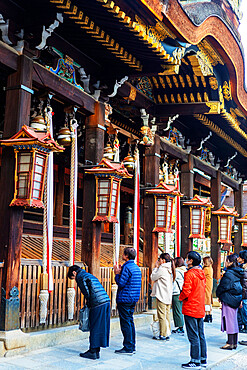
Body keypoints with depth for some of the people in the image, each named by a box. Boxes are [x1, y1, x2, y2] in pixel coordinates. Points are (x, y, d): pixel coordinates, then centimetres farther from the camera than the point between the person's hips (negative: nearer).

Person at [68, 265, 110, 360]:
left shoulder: (80, 277, 1)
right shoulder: (90, 275, 27)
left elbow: (86, 291, -10)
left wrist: (87, 301, 5)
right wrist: (89, 302, 18)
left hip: (98, 304, -8)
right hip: (106, 302, 8)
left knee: (94, 328, -1)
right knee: (101, 328, 11)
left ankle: (93, 352, 5)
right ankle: (96, 351, 17)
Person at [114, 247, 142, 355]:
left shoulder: (127, 267, -16)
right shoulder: (137, 267, 13)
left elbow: (121, 283, -18)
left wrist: (117, 274, -3)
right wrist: (120, 272, 14)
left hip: (125, 299, -9)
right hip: (133, 299, 9)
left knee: (125, 323, -4)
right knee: (130, 322, 15)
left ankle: (128, 348, -1)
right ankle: (132, 346, 19)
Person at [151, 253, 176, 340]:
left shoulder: (162, 269, -14)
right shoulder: (169, 269, 12)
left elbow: (153, 277, -5)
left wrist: (156, 267, 2)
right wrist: (157, 267, 14)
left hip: (162, 296, -9)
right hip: (168, 296, 9)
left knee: (162, 316, -4)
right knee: (167, 316, 12)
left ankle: (163, 335, -1)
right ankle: (167, 334, 15)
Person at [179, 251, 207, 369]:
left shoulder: (190, 274, -16)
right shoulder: (201, 274, 9)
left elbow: (186, 292, -20)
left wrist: (181, 297, 0)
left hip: (190, 309, -8)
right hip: (200, 308, 8)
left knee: (193, 336, -3)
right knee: (201, 335, 14)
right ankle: (203, 359, 21)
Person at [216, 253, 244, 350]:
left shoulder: (229, 274, -18)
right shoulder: (237, 273, 9)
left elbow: (223, 287, -13)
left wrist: (219, 295, 4)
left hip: (229, 300, -9)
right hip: (236, 300, 9)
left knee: (229, 320, -3)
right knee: (234, 321, 13)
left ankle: (230, 343, 0)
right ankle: (234, 343, 19)